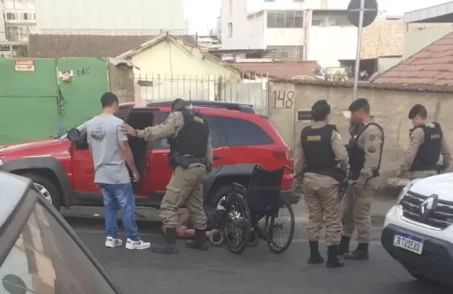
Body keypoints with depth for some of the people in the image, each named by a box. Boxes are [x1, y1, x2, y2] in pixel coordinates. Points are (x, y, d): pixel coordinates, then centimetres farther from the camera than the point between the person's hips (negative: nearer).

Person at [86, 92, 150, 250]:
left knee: (109, 206, 15)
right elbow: (124, 149, -14)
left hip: (101, 174, 7)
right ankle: (132, 240, 5)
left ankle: (111, 238, 17)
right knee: (127, 207, 1)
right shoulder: (117, 122, -15)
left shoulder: (91, 124, 7)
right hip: (118, 174, -7)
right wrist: (134, 170, -6)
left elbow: (91, 149, 13)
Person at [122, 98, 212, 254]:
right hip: (199, 168, 8)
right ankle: (201, 240, 24)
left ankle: (170, 243, -9)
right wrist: (207, 167, 26)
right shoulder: (202, 122, 24)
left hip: (186, 168, -8)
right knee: (196, 206, 18)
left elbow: (160, 131, -10)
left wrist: (137, 133, -8)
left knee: (169, 205, -6)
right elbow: (209, 149, 22)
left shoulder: (178, 116, 2)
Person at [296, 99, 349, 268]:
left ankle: (314, 254, 20)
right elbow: (343, 157, -15)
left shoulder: (304, 134, 6)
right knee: (333, 219, 3)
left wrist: (300, 177, 20)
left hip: (309, 179, 5)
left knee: (314, 217, 15)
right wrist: (344, 172, 4)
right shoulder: (331, 133, -10)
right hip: (327, 179, -5)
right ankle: (332, 258, 4)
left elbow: (299, 160, 8)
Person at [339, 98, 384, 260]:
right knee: (347, 213, 16)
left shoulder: (372, 131, -17)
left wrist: (362, 180, -23)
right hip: (354, 178, 10)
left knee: (361, 215, -1)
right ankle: (343, 245, 27)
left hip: (364, 181, -10)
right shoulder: (359, 129, 15)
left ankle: (362, 250, 10)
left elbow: (372, 159, -23)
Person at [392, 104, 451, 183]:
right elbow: (447, 151, 13)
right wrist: (445, 165, 29)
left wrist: (399, 175, -18)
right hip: (433, 171, 8)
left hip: (419, 173, -8)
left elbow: (410, 155, -21)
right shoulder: (437, 129, 8)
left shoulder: (419, 131, -15)